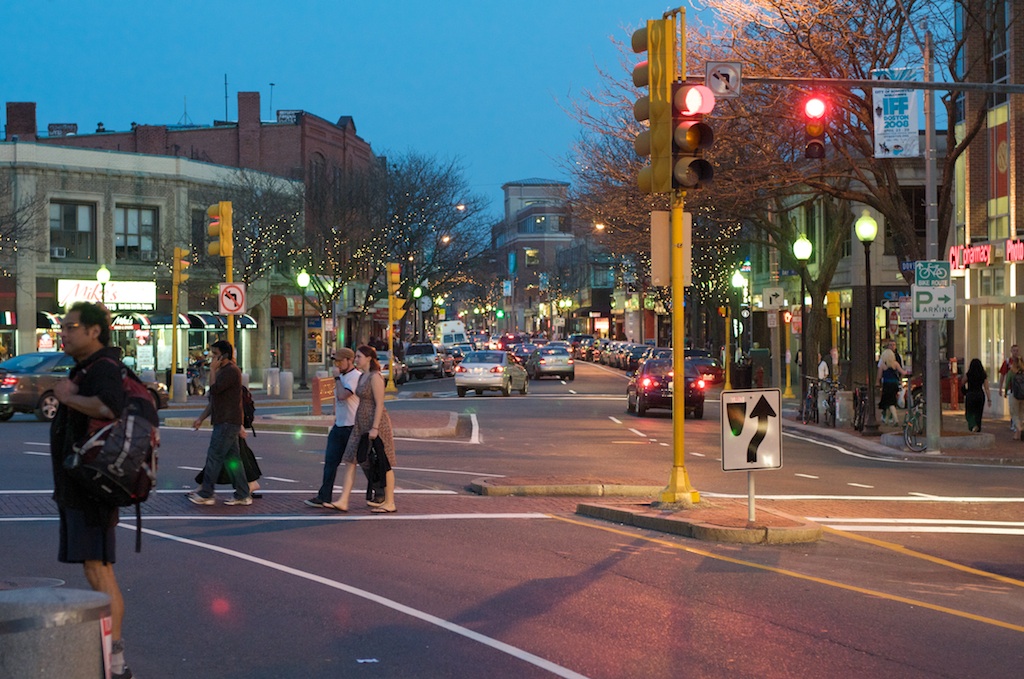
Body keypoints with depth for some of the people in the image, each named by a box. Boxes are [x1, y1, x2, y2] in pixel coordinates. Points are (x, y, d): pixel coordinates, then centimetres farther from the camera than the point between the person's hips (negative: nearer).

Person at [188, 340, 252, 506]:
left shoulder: (231, 371, -13)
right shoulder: (223, 371, 20)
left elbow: (214, 389, -22)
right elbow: (214, 399, 24)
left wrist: (212, 370, -12)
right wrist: (201, 418, 21)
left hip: (227, 423, -10)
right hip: (224, 422, 10)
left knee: (214, 456, -7)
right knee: (232, 458, 9)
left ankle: (206, 494, -2)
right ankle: (243, 495, 10)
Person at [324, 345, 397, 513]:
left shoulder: (375, 377, -14)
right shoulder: (362, 377, 14)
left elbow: (379, 404, -18)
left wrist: (375, 428, -22)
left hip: (375, 422, -10)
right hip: (362, 423, 10)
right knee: (350, 461, 3)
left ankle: (390, 503, 7)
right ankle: (343, 501, 0)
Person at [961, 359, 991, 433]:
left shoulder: (967, 375, -8)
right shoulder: (984, 375, -2)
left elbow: (962, 384, 6)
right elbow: (986, 388, -2)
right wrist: (989, 399, 0)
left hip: (970, 395, -3)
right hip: (980, 395, 3)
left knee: (969, 413, 4)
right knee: (978, 414, 14)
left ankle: (973, 426, -23)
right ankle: (978, 429, 18)